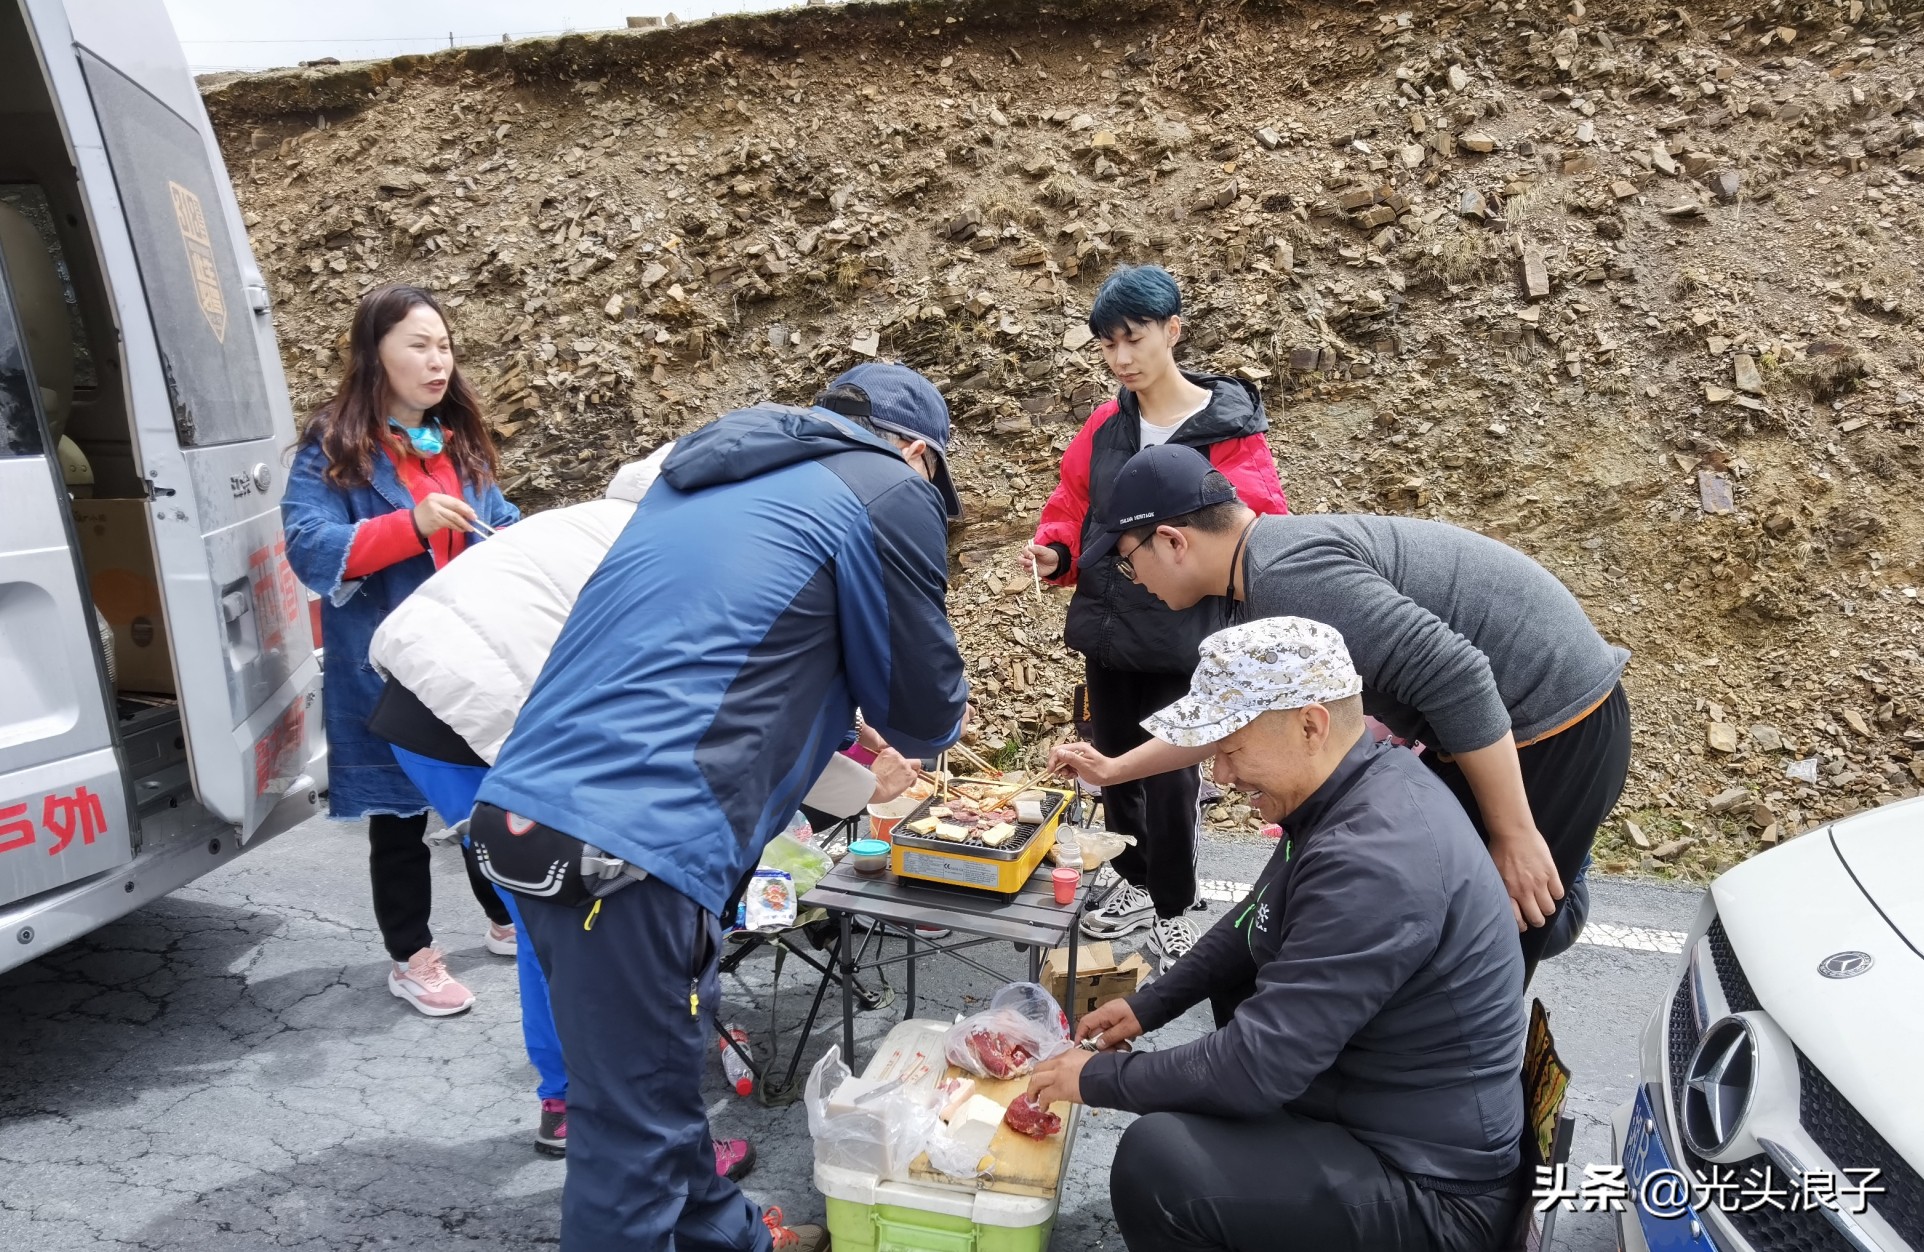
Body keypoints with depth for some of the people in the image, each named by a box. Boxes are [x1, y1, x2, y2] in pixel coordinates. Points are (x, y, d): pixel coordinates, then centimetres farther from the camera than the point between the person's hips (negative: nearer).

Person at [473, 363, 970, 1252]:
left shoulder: (710, 469, 22)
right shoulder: (890, 493, 0)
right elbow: (925, 708, 9)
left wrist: (845, 741, 42)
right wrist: (932, 723, 32)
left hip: (524, 803, 9)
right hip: (631, 840, -9)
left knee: (663, 1068, 24)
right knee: (633, 1129, 5)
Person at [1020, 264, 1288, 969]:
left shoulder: (1228, 428, -8)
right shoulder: (1104, 428, 6)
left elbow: (1262, 530, -11)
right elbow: (1072, 508, 12)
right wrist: (1053, 553, -8)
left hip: (1182, 639, -5)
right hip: (1106, 630, 5)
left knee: (1171, 776, -1)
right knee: (1116, 765, 16)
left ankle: (1173, 911, 20)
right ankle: (1135, 884, 38)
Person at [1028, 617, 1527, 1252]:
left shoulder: (1373, 863, -31)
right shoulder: (1363, 785, -1)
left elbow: (1258, 1066, -29)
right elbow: (1256, 923, 16)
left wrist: (1100, 1077, -15)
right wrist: (1150, 1004, 11)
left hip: (1434, 1193, -10)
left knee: (1156, 1159, -26)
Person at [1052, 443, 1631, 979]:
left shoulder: (1287, 572, -24)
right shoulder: (1273, 568, 10)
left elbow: (1453, 676, -30)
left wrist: (1514, 836, -22)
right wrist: (1116, 769, 29)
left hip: (1556, 733, -10)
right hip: (1514, 723, 10)